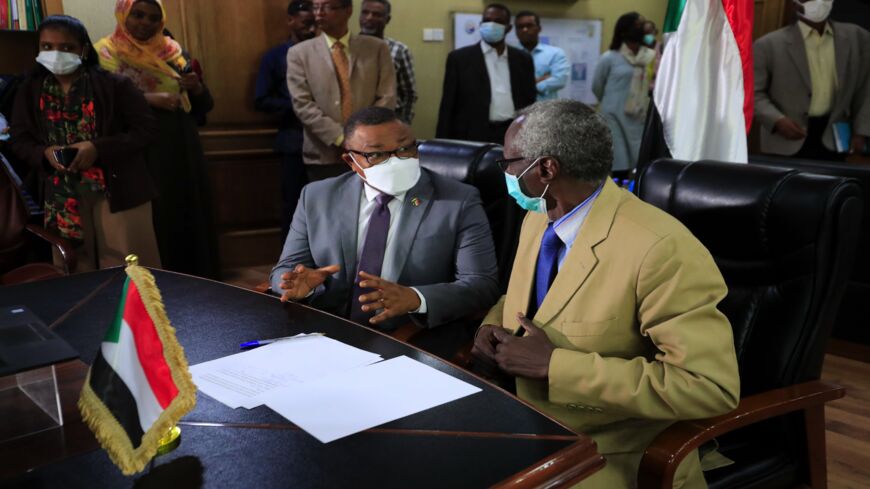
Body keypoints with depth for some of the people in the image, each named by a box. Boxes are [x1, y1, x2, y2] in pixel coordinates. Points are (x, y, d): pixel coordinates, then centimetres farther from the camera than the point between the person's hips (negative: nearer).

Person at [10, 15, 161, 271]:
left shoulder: (113, 84, -6)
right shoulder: (30, 90, 6)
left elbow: (145, 128, -8)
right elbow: (19, 139, 11)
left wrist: (98, 148, -19)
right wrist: (44, 153, -12)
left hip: (118, 192, -3)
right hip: (63, 197, 4)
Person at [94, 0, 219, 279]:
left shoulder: (173, 51, 12)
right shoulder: (106, 53, 1)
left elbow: (204, 106, 12)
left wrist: (196, 88, -9)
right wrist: (147, 99, -20)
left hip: (183, 152, 4)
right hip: (141, 155, -4)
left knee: (193, 217, 4)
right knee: (157, 222, -4)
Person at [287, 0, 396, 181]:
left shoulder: (377, 48, 6)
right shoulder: (299, 53, 4)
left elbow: (387, 99, 1)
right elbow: (303, 104, -4)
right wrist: (341, 138, -13)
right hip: (324, 157, 0)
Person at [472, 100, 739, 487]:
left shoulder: (662, 250, -23)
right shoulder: (538, 217, 2)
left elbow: (710, 387, -26)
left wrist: (553, 364, -26)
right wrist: (492, 328, -5)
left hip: (609, 456, -6)